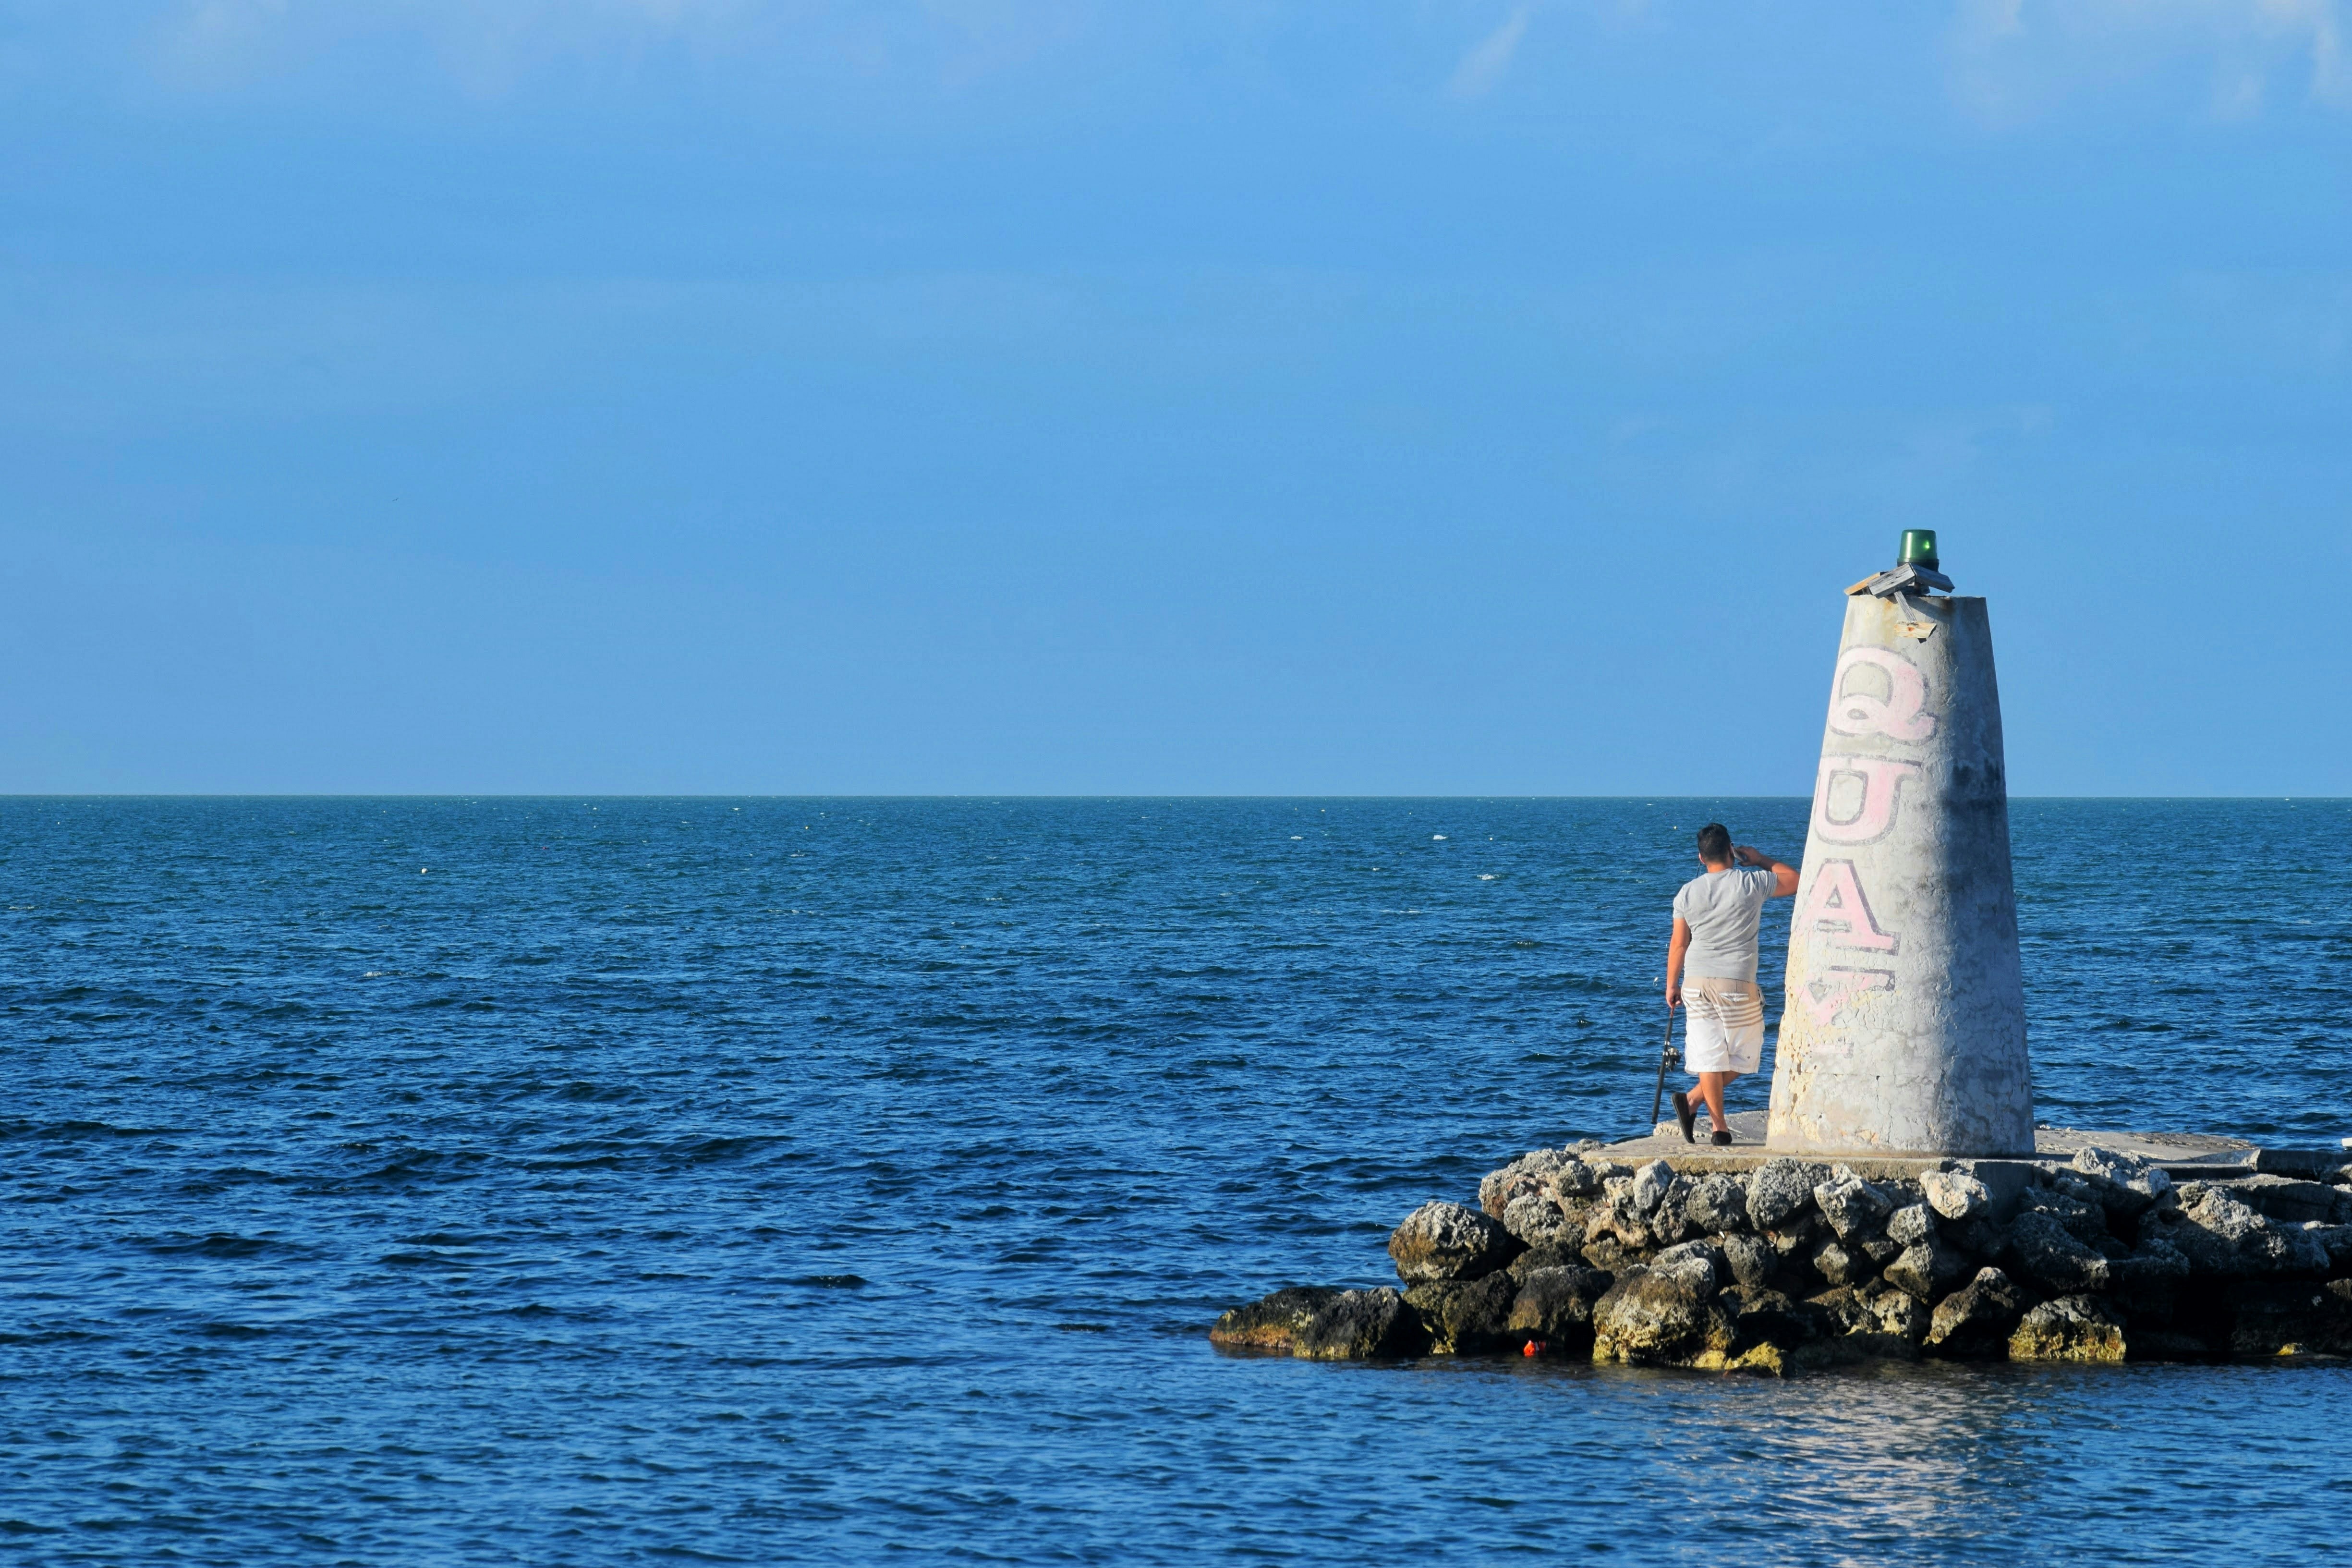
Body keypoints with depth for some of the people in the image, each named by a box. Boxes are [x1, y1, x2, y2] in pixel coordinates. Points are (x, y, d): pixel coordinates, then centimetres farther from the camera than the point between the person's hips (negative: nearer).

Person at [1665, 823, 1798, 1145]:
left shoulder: (1687, 894, 3)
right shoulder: (1751, 883, -6)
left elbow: (1678, 944, 7)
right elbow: (1794, 880, 10)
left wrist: (1672, 985, 16)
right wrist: (1760, 859, 20)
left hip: (1696, 983, 3)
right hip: (1737, 982, -3)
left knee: (1709, 1055, 3)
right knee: (1742, 1055, 11)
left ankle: (1720, 1127, -2)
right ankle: (1692, 1100, -1)